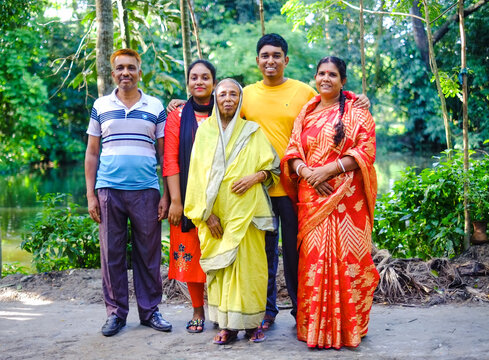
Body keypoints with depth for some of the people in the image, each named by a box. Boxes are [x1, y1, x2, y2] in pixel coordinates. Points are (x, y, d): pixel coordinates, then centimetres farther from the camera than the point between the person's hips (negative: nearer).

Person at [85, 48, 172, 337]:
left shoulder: (155, 107, 8)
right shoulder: (101, 107, 9)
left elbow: (165, 154, 8)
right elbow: (92, 153, 10)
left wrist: (166, 195, 1)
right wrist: (90, 195, 3)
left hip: (146, 191, 0)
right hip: (109, 191, 1)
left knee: (148, 254, 3)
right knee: (112, 254, 4)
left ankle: (150, 310, 14)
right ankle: (116, 312, 14)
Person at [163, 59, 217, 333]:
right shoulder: (178, 117, 6)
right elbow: (170, 161, 0)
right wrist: (175, 200, -8)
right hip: (188, 195, 0)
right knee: (189, 252, 2)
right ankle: (198, 311, 13)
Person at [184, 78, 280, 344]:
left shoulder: (252, 131, 9)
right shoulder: (205, 130, 9)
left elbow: (274, 167, 11)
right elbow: (198, 175, 4)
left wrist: (255, 177, -10)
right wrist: (206, 212, -5)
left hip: (246, 210, -1)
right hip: (215, 213, 1)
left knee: (248, 263, -5)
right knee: (220, 265, -1)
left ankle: (252, 322, 4)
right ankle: (227, 324, 6)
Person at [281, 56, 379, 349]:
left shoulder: (356, 113, 5)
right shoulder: (305, 114, 17)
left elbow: (365, 151, -5)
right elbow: (292, 152, 11)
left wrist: (328, 169, -15)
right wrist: (306, 172, -10)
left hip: (346, 198, -3)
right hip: (312, 197, 3)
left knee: (346, 257, -5)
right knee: (313, 258, 0)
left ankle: (348, 325, 6)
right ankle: (315, 326, 8)